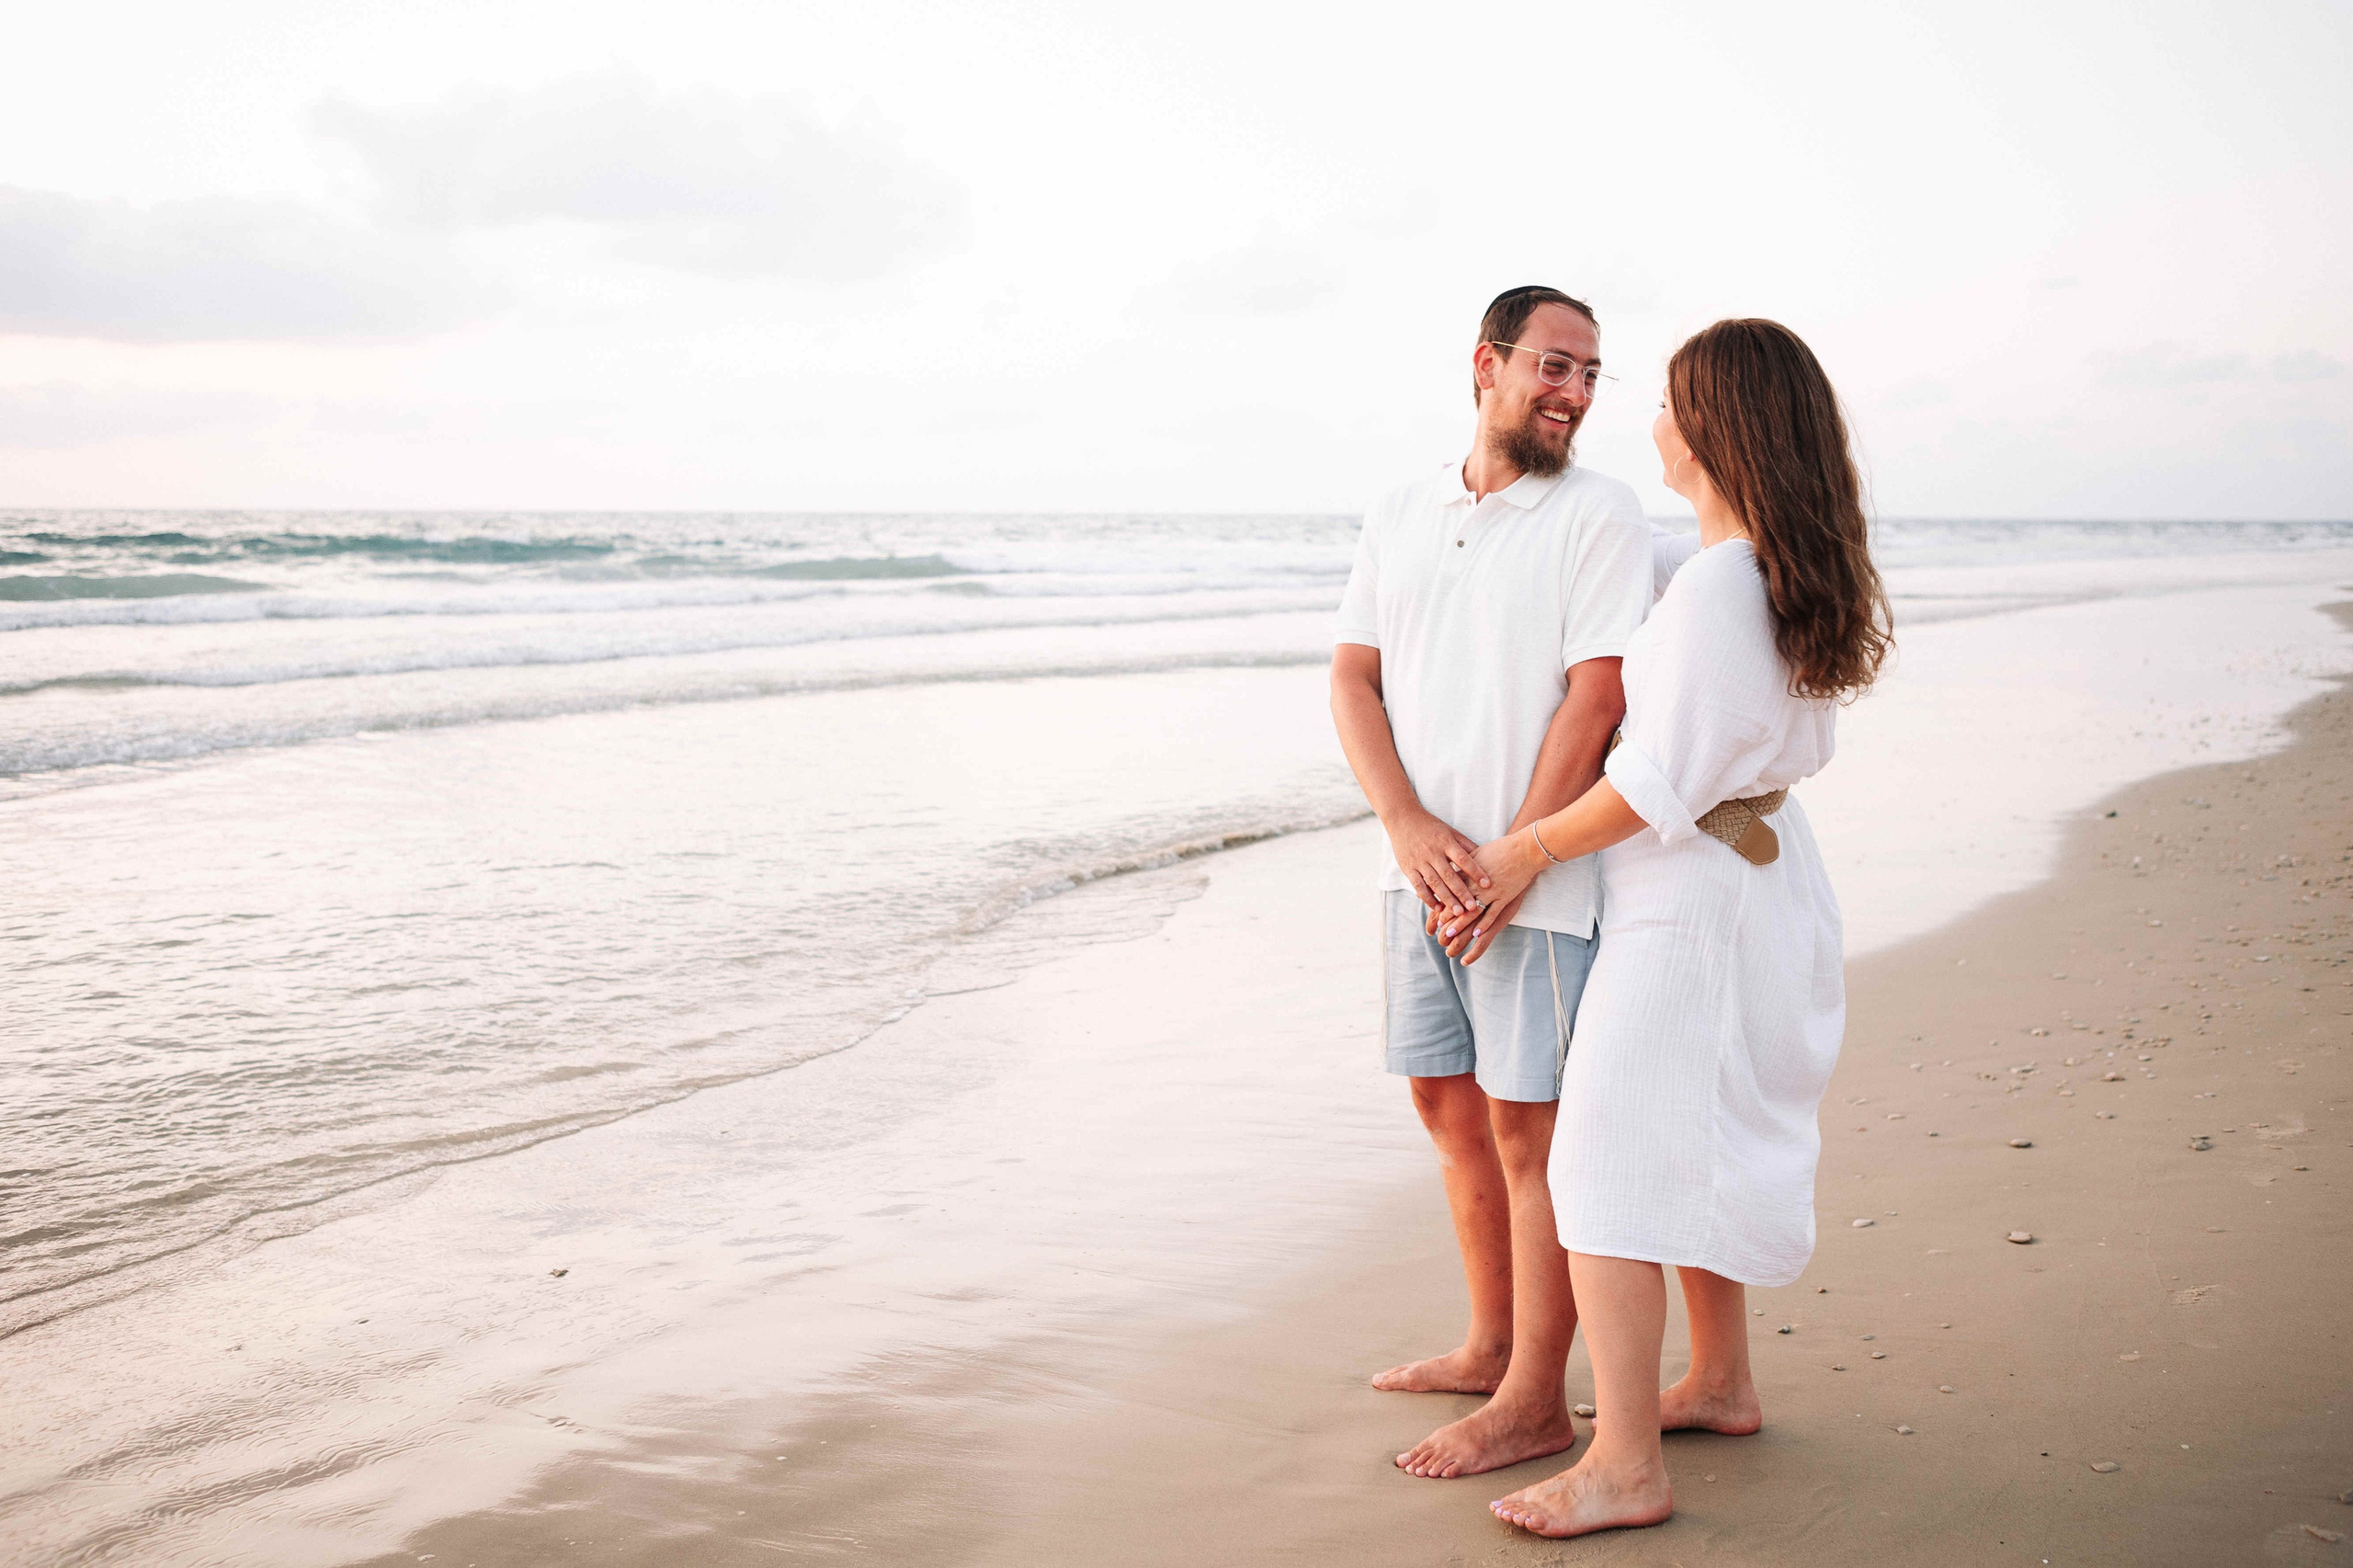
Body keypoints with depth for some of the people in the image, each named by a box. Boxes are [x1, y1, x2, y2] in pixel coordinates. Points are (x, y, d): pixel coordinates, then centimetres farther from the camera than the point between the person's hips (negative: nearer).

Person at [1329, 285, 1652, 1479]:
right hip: (1418, 870, 6)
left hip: (1540, 878, -6)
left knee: (1527, 1122, -2)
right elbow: (1353, 677, 5)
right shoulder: (1400, 518, 11)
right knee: (1448, 1104, 14)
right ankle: (1492, 1346, 30)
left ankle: (1536, 1402, 8)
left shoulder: (1599, 517, -5)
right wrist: (1409, 827, -10)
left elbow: (1595, 701, -12)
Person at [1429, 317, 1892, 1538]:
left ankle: (1625, 1464, -6)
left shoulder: (1714, 584, -22)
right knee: (1699, 1145, 22)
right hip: (1766, 868, 10)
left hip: (1688, 892, -10)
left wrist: (1528, 850, -9)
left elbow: (1660, 782, -22)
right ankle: (1721, 1383, 35)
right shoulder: (1802, 575, 7)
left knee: (1605, 1166, -8)